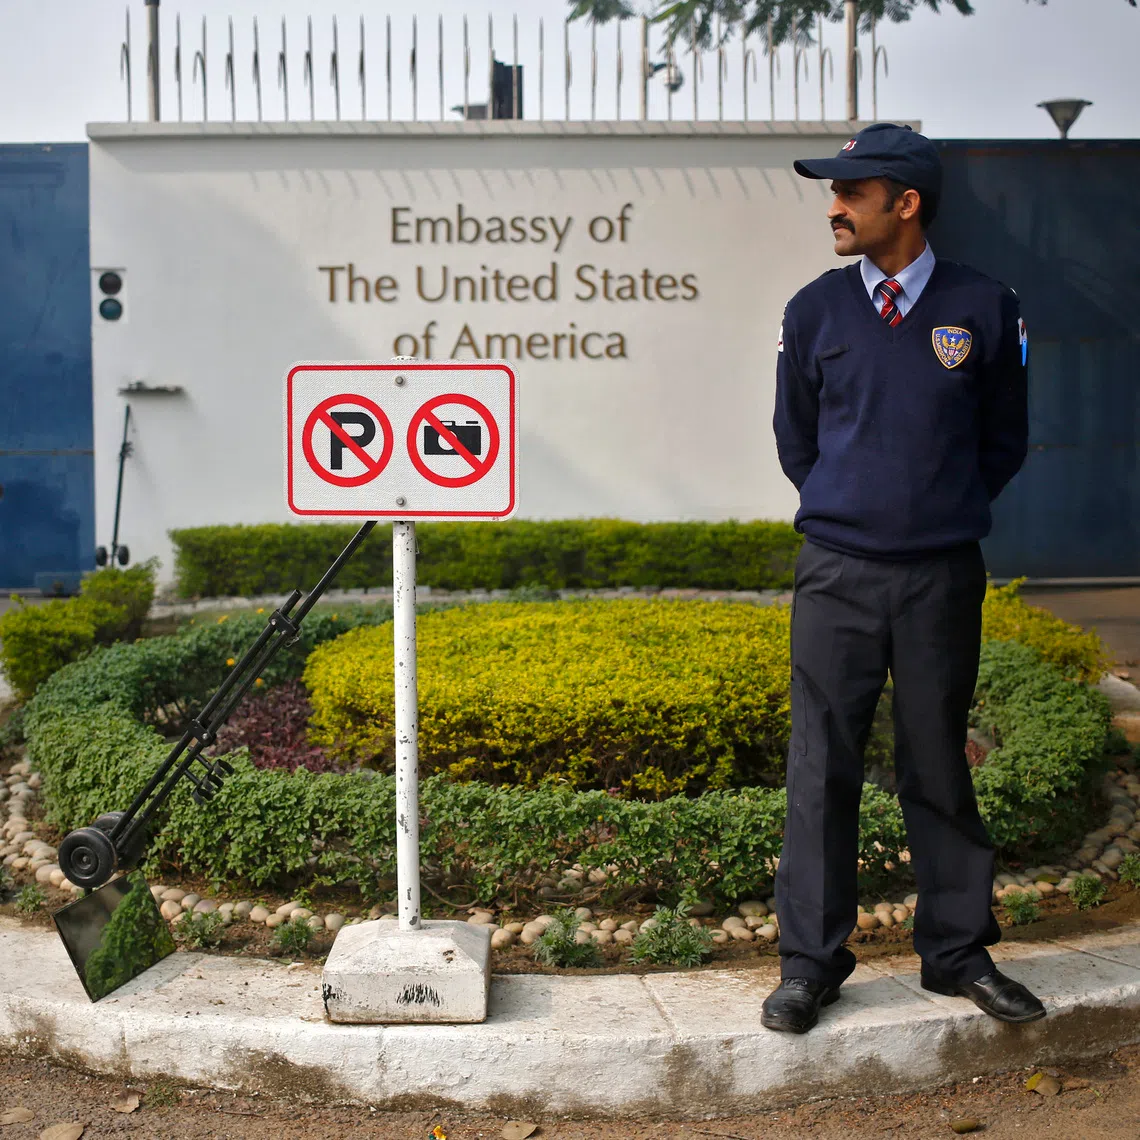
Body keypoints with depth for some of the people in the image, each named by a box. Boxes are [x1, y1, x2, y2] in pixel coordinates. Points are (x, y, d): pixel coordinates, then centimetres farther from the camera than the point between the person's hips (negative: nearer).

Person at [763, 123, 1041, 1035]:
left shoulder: (984, 308, -1)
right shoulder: (815, 310, 2)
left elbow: (1005, 441, 11)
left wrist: (944, 512, 12)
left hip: (943, 578, 0)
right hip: (838, 575, 1)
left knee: (941, 766, 9)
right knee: (823, 770, 3)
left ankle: (959, 952, 24)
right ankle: (811, 965, 14)